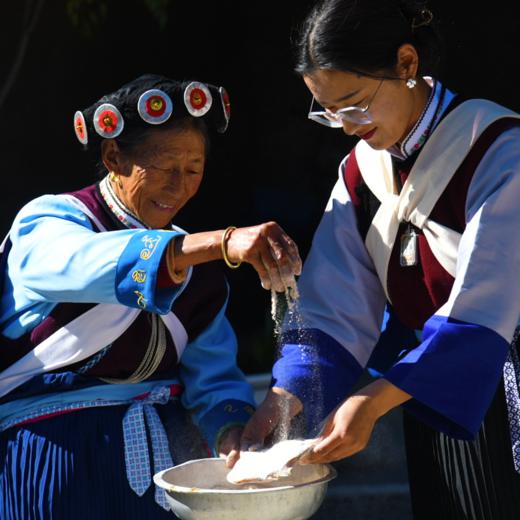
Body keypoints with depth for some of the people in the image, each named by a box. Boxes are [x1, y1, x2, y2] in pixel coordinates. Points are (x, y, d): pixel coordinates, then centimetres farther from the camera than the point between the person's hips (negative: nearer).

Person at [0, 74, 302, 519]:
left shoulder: (194, 261, 11)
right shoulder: (45, 224, -8)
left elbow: (213, 376, 4)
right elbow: (90, 263, -32)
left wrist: (233, 433, -19)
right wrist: (224, 243, -45)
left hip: (161, 454, 5)